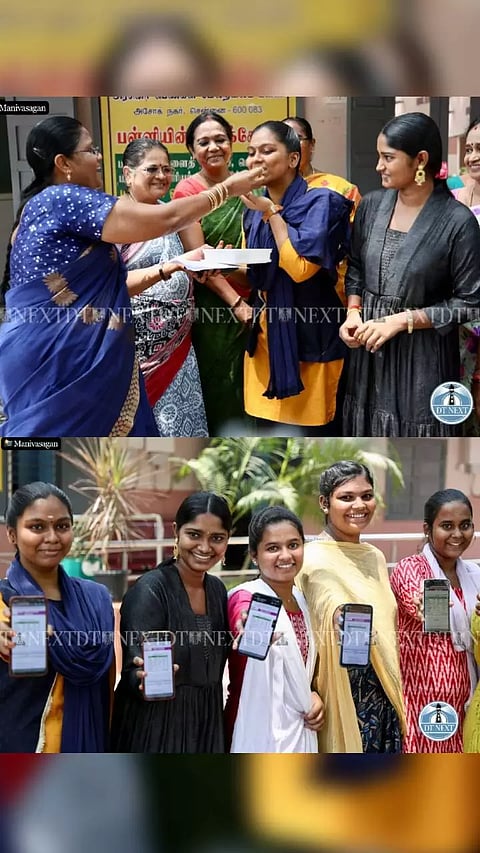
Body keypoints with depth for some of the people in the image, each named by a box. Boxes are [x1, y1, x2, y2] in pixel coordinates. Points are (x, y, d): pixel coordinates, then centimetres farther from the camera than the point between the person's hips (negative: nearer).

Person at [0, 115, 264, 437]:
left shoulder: (48, 207, 17)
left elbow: (108, 286, 17)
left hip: (65, 354, 10)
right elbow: (166, 218, -16)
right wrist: (228, 188, -6)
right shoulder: (65, 199, -13)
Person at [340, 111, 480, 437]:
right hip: (370, 349, 5)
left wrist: (402, 320, -17)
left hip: (423, 356, -5)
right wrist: (354, 312, -2)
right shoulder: (372, 205, 2)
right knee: (370, 427, 13)